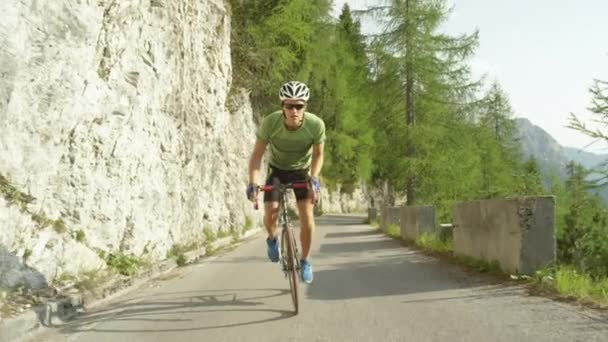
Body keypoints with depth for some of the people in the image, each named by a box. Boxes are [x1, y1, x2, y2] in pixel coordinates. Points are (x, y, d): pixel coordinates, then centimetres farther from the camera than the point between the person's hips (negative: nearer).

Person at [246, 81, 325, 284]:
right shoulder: (270, 122, -30)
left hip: (302, 171, 0)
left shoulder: (316, 125, -28)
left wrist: (314, 178, -28)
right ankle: (273, 239, 17)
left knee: (306, 215, -14)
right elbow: (257, 155, -21)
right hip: (277, 170, 0)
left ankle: (305, 260, 9)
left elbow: (318, 156, -12)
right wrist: (253, 182, -34)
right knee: (270, 212, -19)